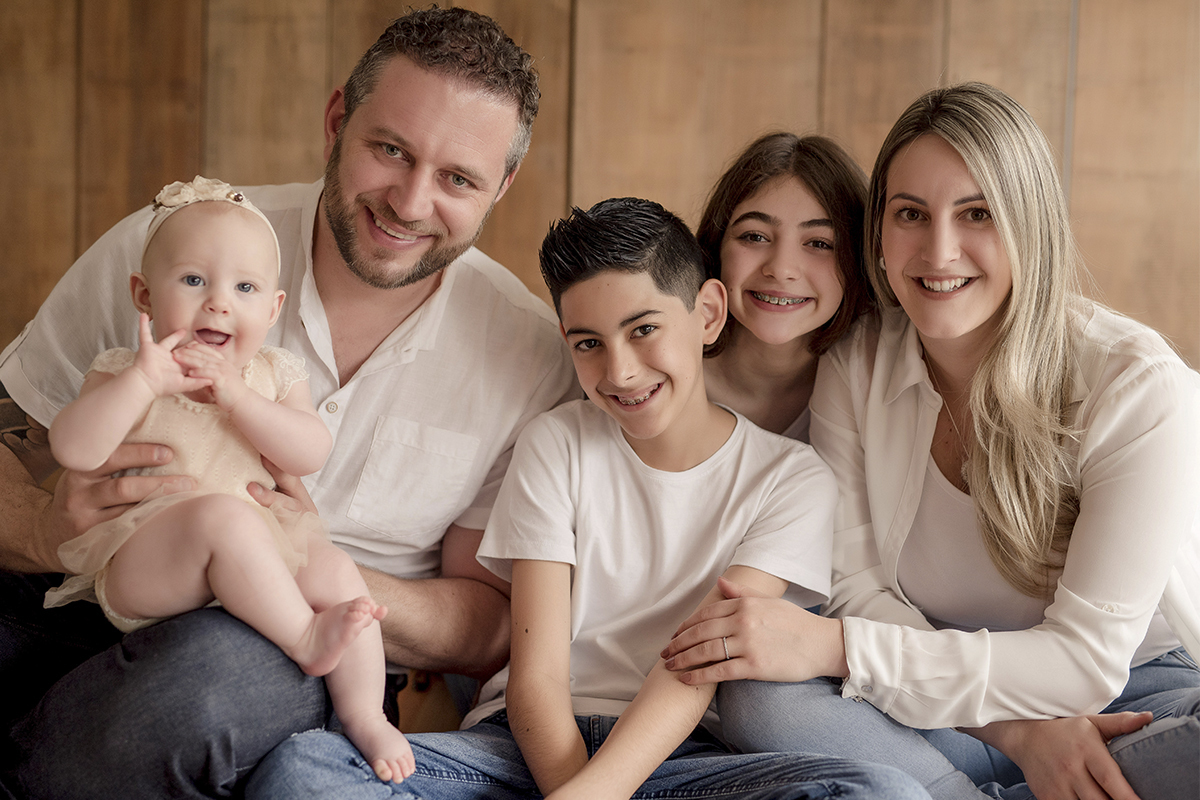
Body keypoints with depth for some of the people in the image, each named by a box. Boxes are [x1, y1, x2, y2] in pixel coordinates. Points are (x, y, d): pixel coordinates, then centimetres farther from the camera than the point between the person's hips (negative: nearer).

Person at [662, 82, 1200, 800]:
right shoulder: (854, 370, -5)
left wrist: (830, 647, -26)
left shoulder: (1140, 387, -18)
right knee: (760, 702, -27)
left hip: (1135, 693, -2)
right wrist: (1018, 730, -24)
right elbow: (860, 590, -7)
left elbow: (1085, 659, -20)